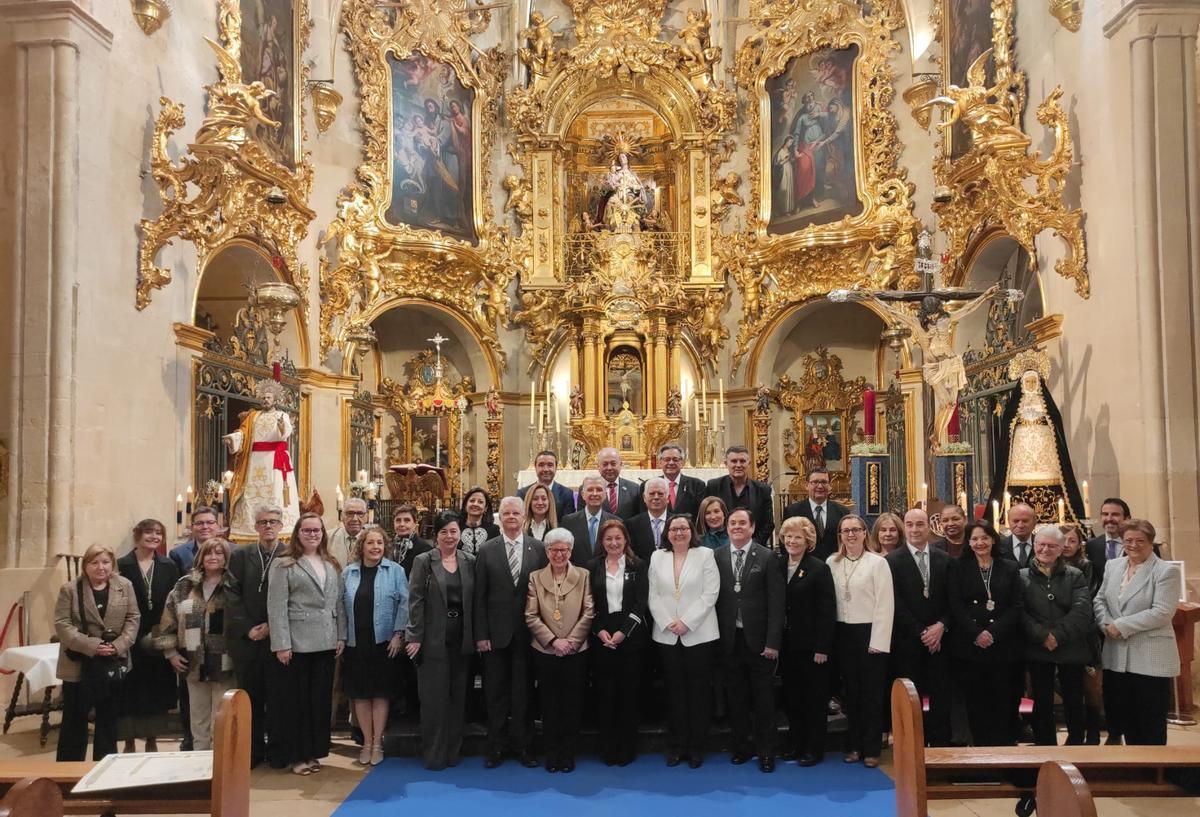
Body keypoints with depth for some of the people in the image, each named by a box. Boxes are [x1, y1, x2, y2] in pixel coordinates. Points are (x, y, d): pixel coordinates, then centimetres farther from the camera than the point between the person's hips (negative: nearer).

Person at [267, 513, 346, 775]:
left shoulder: (332, 566, 12)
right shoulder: (284, 565, -4)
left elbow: (339, 603, 12)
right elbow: (277, 606, -9)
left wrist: (341, 636, 5)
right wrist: (281, 644, -14)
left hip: (325, 643, 5)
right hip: (296, 643, -5)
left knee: (320, 698, 9)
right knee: (295, 700, 4)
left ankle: (313, 752, 21)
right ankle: (296, 755, 15)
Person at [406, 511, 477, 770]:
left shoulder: (470, 562, 5)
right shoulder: (423, 561, -3)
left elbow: (475, 602, 7)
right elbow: (416, 601, -6)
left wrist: (477, 636, 3)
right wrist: (415, 637, -11)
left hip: (461, 639, 3)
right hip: (433, 639, -3)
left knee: (458, 697, 10)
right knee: (434, 697, 2)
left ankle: (453, 751, 21)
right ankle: (434, 754, 13)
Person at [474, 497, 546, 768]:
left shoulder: (538, 548, 1)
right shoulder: (486, 551, 0)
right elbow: (480, 596, -1)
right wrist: (481, 634, -5)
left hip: (526, 632, 0)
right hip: (496, 632, 0)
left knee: (523, 691, 8)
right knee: (495, 692, 8)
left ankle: (522, 744, 20)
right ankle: (496, 745, 20)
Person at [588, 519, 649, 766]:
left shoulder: (639, 566, 2)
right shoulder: (593, 567, 7)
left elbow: (640, 603, -4)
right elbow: (589, 604, 4)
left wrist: (623, 632, -12)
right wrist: (599, 630, -9)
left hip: (631, 636, -1)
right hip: (601, 637, 1)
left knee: (629, 692, 2)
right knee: (605, 692, 3)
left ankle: (627, 748, 13)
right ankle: (607, 748, 14)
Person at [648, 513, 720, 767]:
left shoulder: (705, 555, 0)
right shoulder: (657, 557, 9)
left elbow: (710, 594, -7)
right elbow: (653, 596, 5)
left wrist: (686, 622, -14)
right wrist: (668, 623, -9)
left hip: (699, 634, -2)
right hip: (666, 635, 2)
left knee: (698, 690, 3)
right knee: (674, 690, 8)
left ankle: (696, 746, 12)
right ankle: (676, 744, 16)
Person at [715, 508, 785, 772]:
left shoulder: (767, 557, -3)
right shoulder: (717, 557, 4)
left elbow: (776, 602, -6)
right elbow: (714, 597, 3)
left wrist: (773, 641, -11)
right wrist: (716, 636, -3)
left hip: (758, 639, -2)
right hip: (729, 639, 2)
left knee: (763, 698, 5)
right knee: (736, 697, 11)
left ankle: (766, 751, 16)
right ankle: (741, 747, 24)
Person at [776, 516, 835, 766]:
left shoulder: (819, 569, -8)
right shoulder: (777, 567, 5)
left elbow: (827, 611, -11)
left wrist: (822, 648, -14)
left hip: (811, 646, -5)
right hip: (786, 645, 5)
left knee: (814, 698, 6)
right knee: (791, 697, 12)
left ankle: (814, 749, 16)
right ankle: (795, 744, 25)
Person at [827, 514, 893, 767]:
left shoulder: (878, 562, -6)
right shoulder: (832, 563, 4)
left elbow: (885, 604, -8)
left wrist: (878, 641, -12)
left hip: (869, 633, -3)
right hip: (843, 634, 3)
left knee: (871, 694, 3)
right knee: (850, 692, 12)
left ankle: (872, 749, 14)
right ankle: (854, 745, 22)